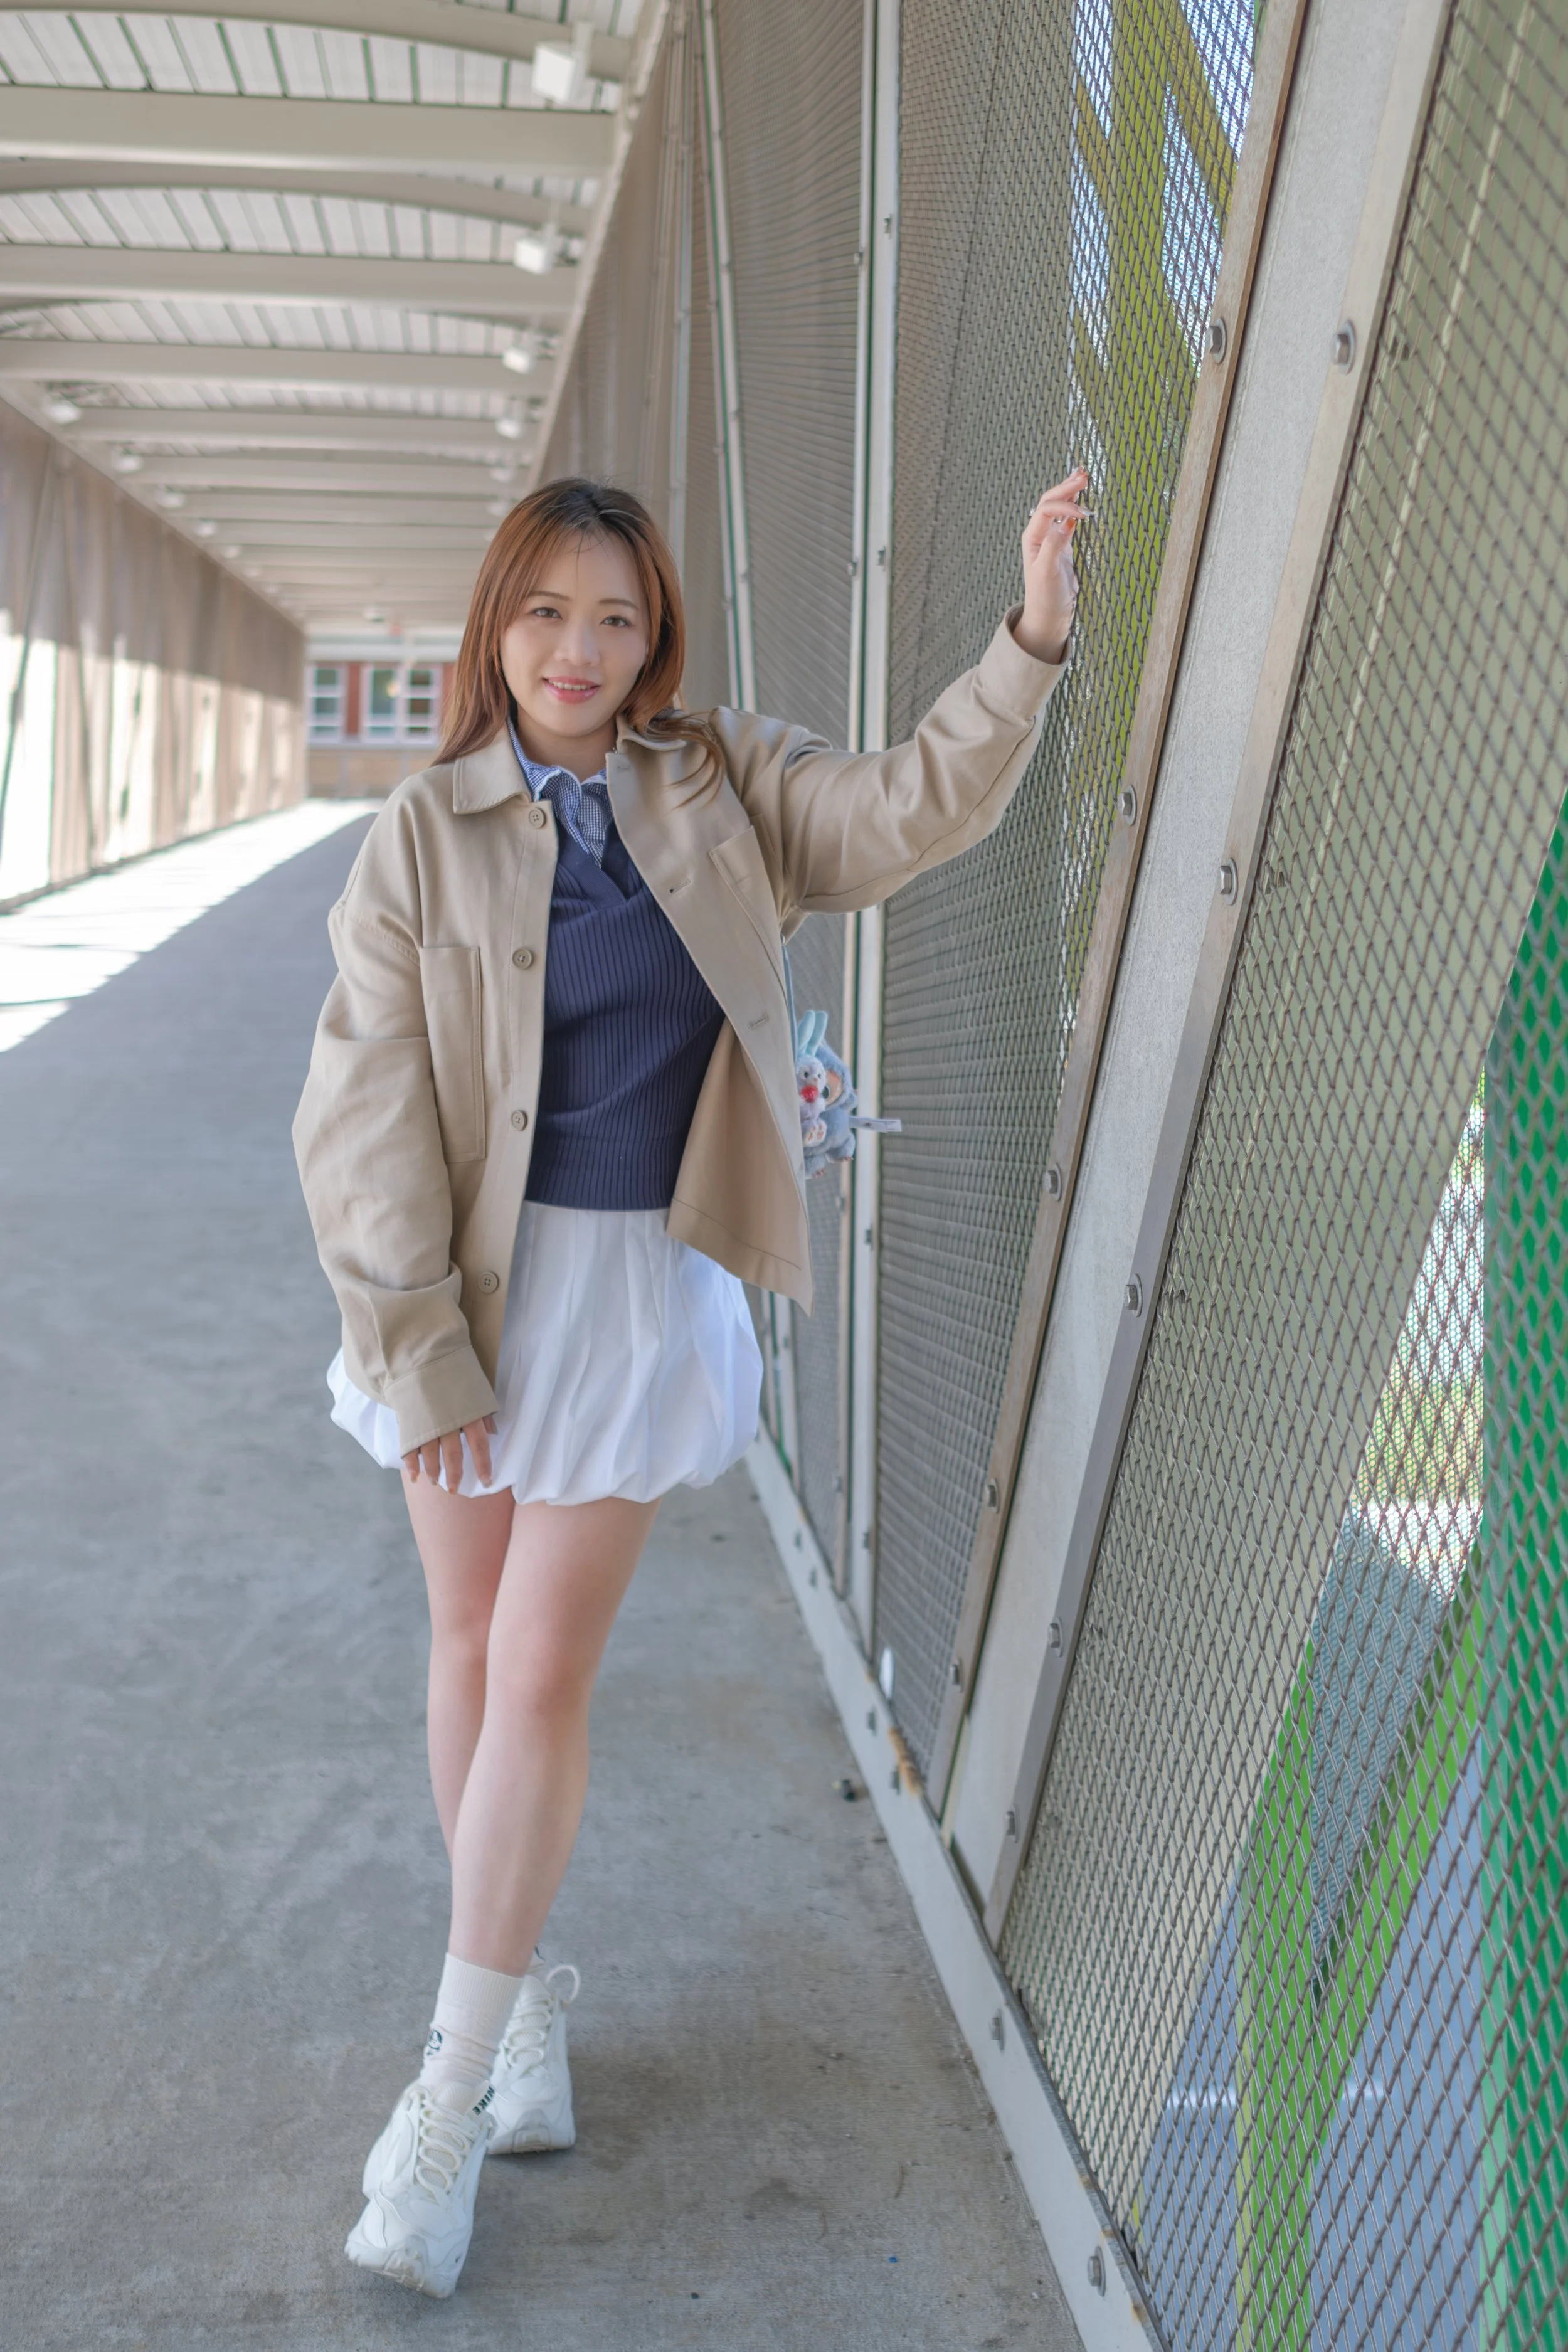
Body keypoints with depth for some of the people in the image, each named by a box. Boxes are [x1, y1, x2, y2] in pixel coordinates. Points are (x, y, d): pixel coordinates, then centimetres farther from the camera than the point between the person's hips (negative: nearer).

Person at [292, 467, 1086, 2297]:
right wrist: (421, 1354, -10)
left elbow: (909, 810, -10)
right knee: (471, 1649, 11)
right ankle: (524, 1995, 33)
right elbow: (364, 1116, -8)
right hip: (471, 1274, 1)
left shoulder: (725, 790, 1)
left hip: (638, 1288, 0)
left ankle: (453, 2093, 13)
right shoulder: (423, 838, -6)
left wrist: (1032, 641, -24)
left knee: (541, 1675, 0)